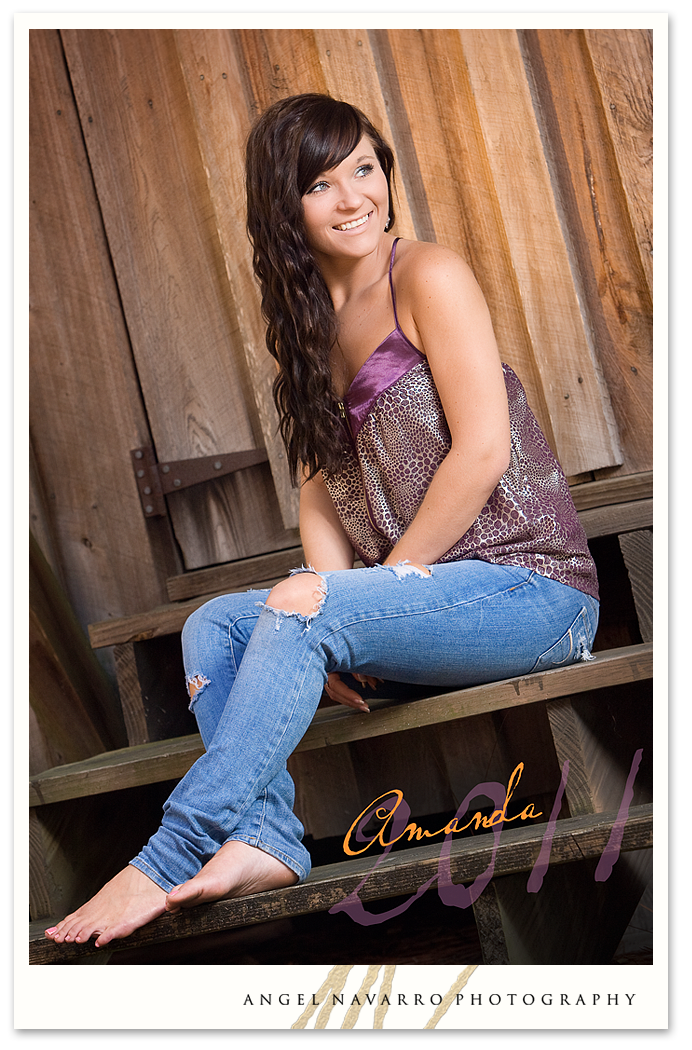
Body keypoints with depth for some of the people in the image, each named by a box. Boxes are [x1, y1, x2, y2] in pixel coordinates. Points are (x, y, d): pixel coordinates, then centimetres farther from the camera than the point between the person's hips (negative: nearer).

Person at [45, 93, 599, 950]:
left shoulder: (429, 278, -6)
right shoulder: (309, 326, 15)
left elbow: (483, 450, -15)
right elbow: (320, 500, 8)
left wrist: (385, 583, -13)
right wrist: (341, 644, -8)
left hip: (530, 586, -7)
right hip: (427, 595, 7)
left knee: (297, 613, -26)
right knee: (214, 624, -8)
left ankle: (169, 859, -24)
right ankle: (267, 842, -22)